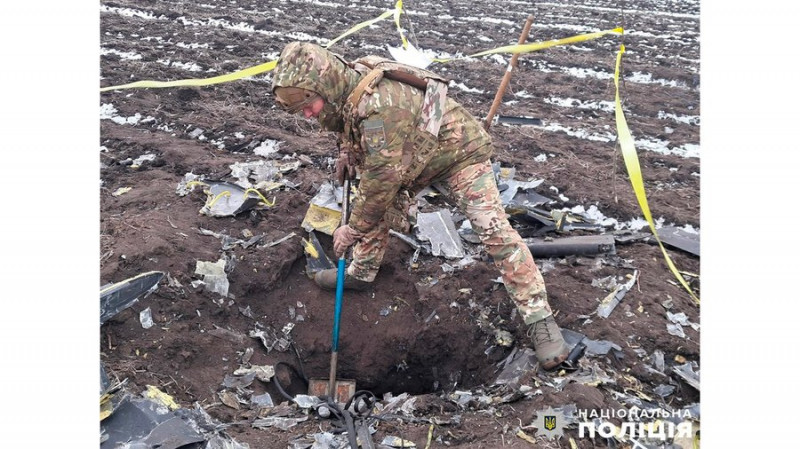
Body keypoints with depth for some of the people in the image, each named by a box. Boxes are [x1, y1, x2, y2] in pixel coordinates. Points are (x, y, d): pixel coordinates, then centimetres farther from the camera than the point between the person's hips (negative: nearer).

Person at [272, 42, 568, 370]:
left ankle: (540, 320, -13)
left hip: (459, 150, -9)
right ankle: (361, 272, 32)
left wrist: (353, 229, -22)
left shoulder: (378, 105, -38)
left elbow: (382, 177, -34)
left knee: (494, 229, -16)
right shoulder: (346, 89, -9)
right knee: (379, 211, 11)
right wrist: (346, 151, 1)